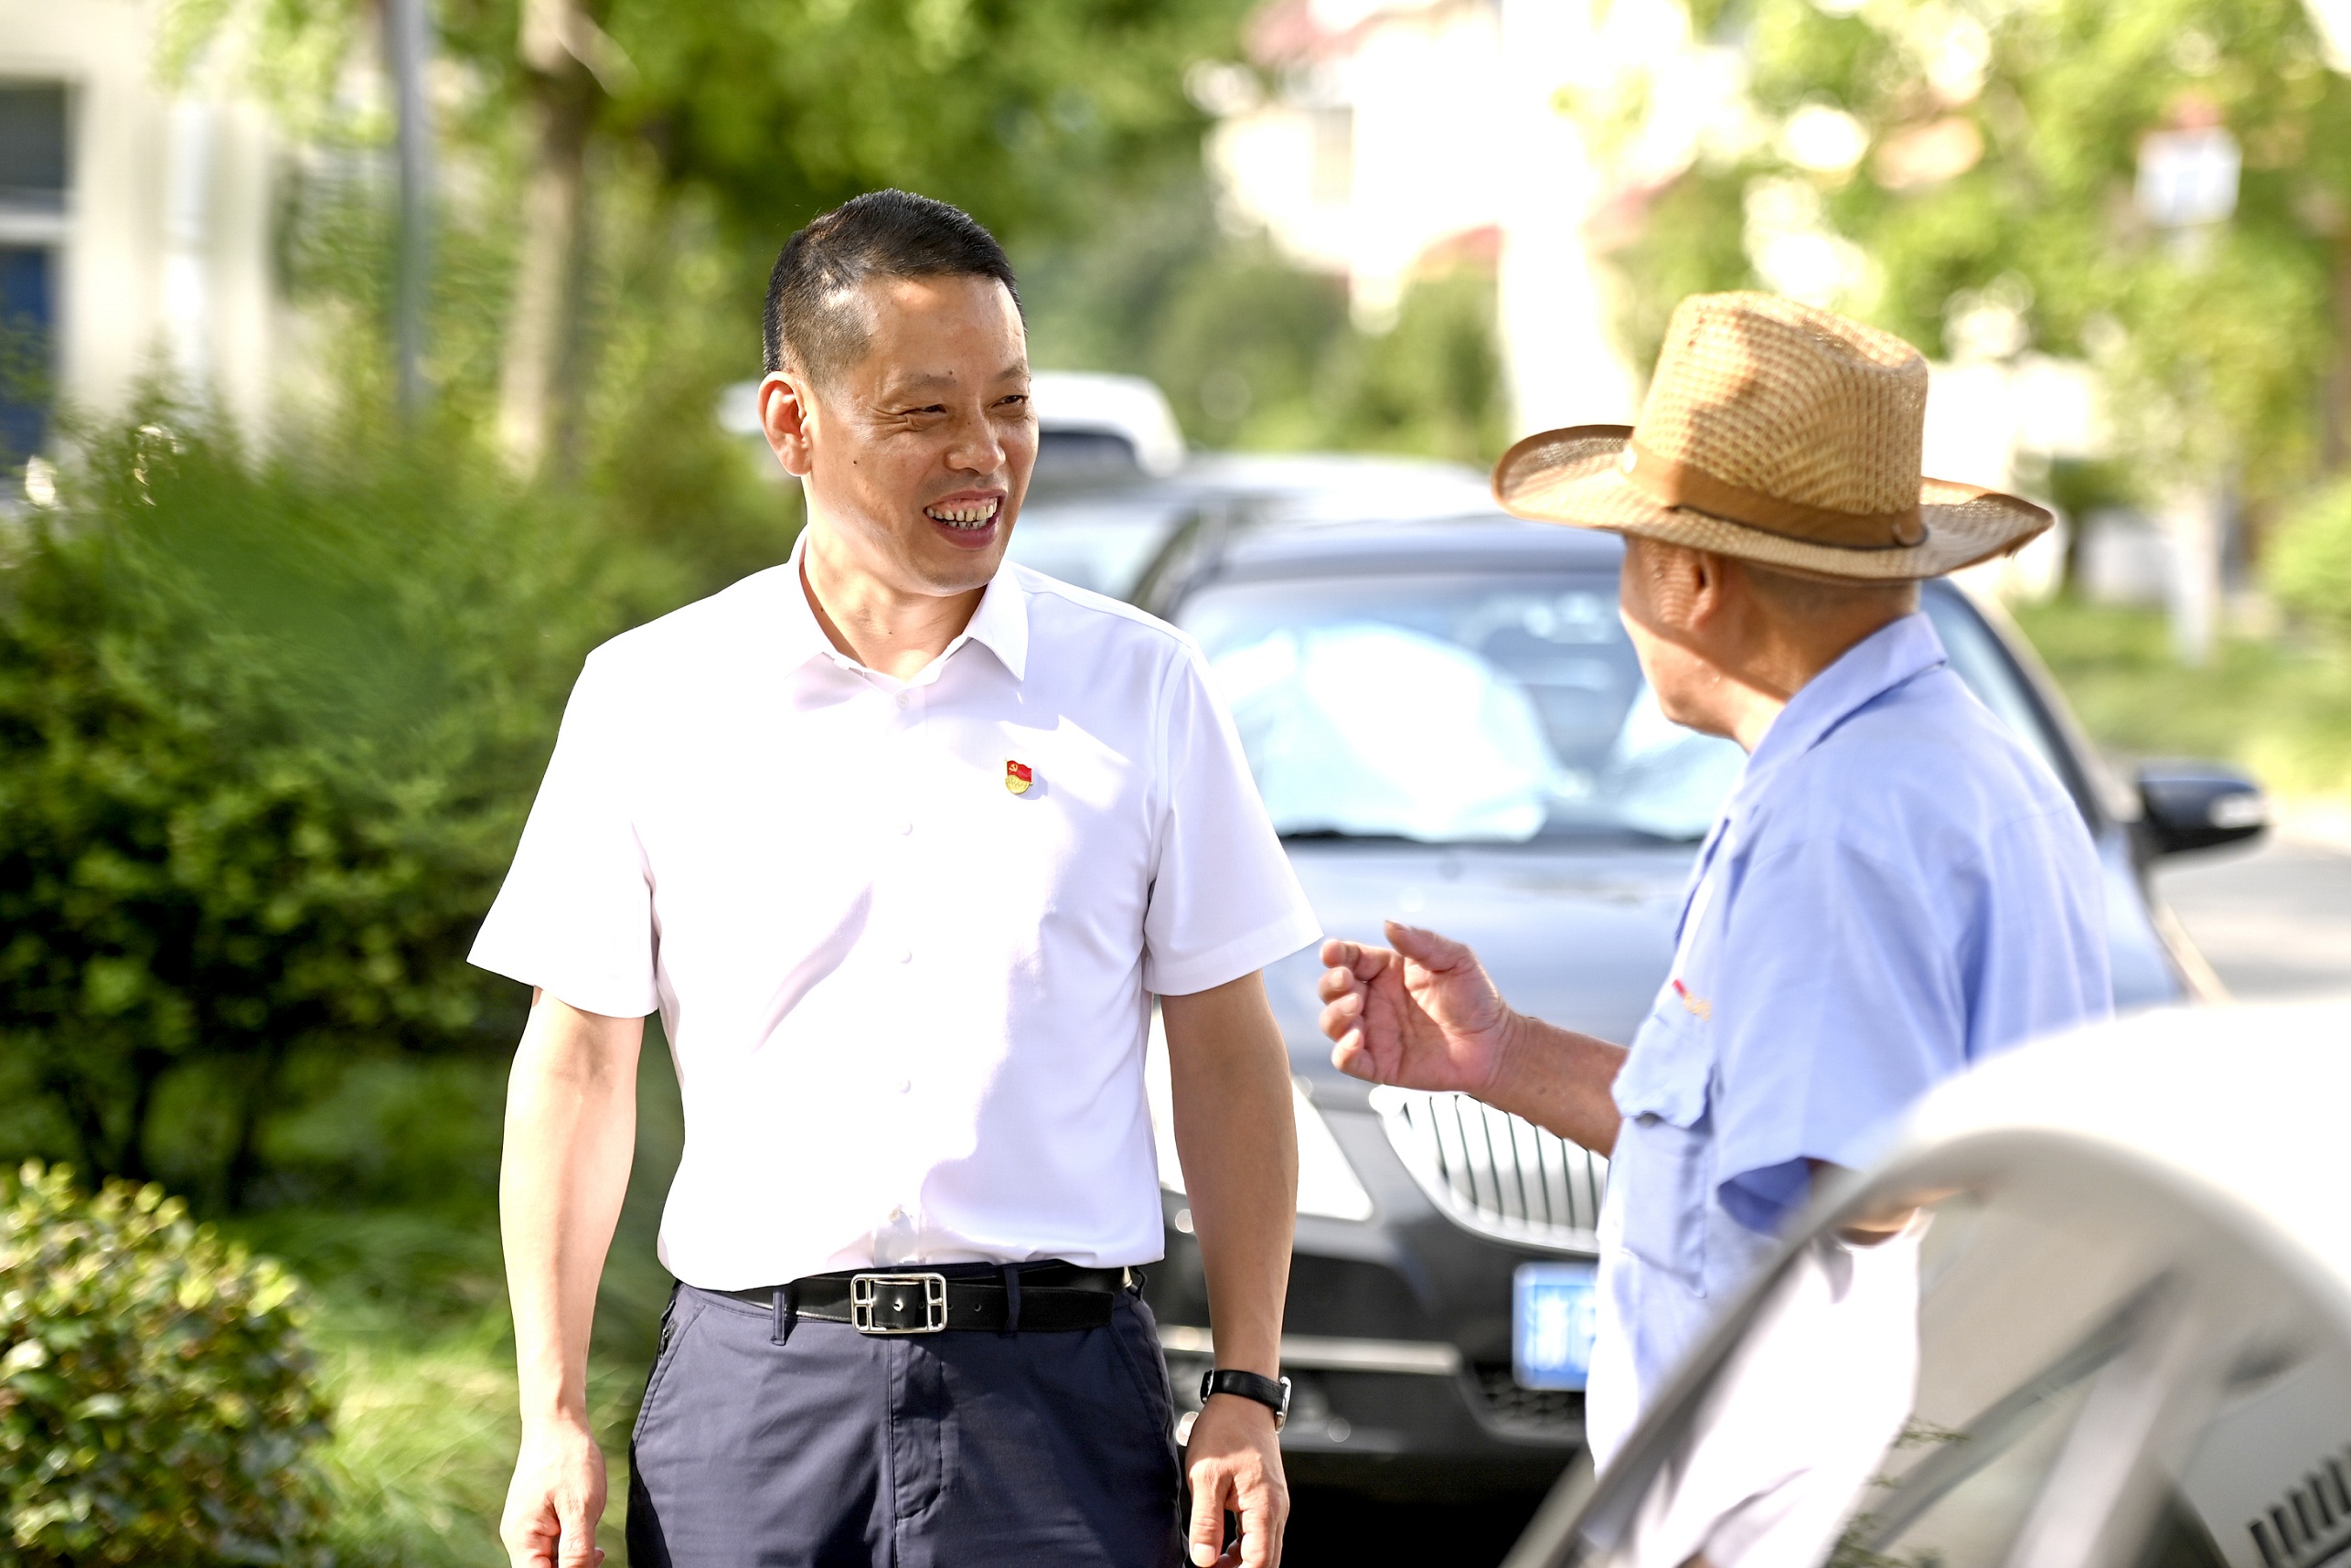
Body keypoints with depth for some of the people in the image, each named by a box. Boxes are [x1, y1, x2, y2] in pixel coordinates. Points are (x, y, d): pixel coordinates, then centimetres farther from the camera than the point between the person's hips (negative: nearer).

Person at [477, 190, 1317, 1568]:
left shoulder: (1138, 689, 5)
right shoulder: (650, 699, 5)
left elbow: (1228, 1055, 7)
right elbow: (578, 1062, 8)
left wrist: (1249, 1392, 1)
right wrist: (554, 1416, 3)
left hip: (1057, 1399, 0)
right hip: (752, 1388, 0)